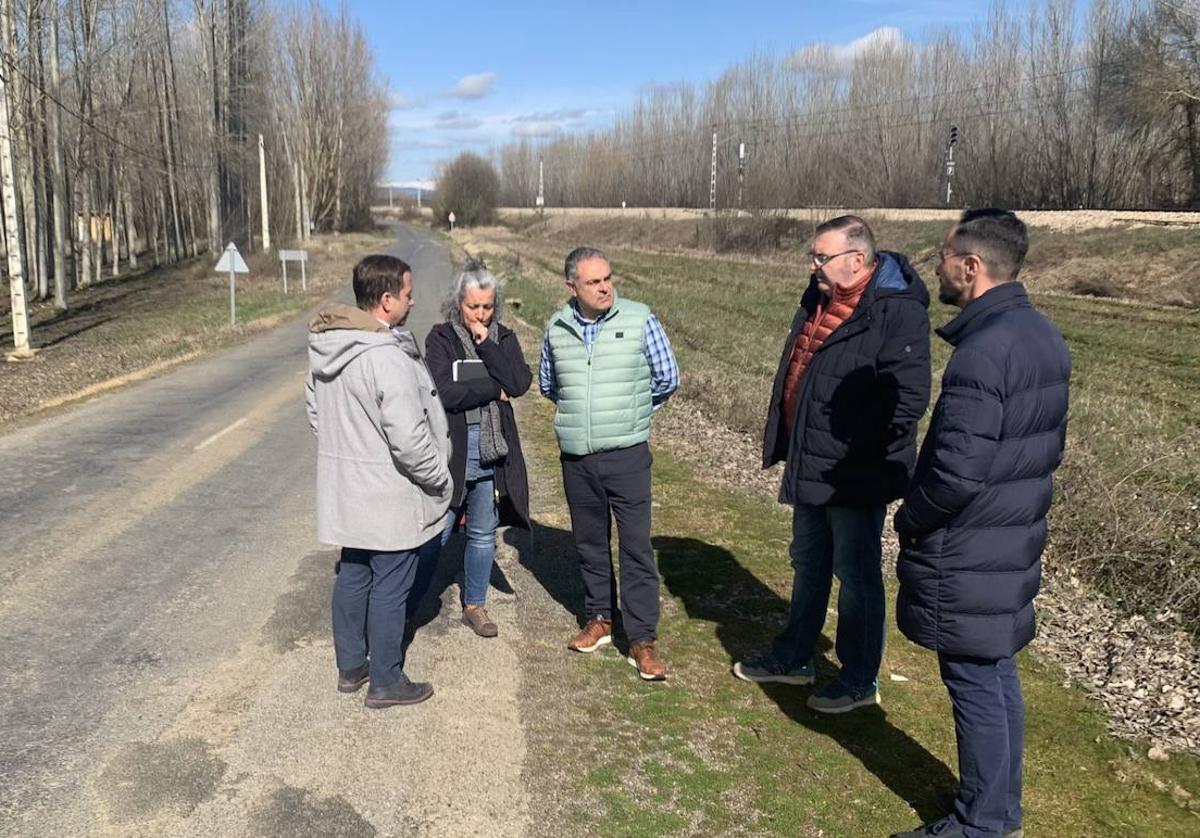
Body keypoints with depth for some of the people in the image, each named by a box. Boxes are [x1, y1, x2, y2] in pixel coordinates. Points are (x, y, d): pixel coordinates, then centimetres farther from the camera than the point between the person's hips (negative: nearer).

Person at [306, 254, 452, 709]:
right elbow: (408, 439, -27)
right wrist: (440, 478, -12)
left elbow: (316, 412, 15)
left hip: (346, 492, 9)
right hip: (391, 499, -9)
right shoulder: (388, 357, -26)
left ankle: (350, 666, 35)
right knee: (389, 589, 5)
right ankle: (385, 682, 19)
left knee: (352, 577, 20)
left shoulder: (326, 347, 3)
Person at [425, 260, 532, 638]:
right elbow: (444, 392, -18)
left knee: (483, 534, 14)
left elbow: (520, 383, -10)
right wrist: (496, 390, -11)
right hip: (451, 450, -4)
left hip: (493, 451, 4)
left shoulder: (503, 338, 6)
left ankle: (474, 605, 29)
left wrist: (485, 343, -14)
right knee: (436, 533, 0)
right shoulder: (440, 338, -5)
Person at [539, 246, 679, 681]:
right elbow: (547, 383, 19)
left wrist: (630, 411, 10)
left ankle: (643, 640, 5)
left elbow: (667, 379, 2)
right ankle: (599, 619, 31)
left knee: (636, 546, -2)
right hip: (576, 458, 4)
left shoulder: (639, 320, -7)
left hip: (627, 455, -3)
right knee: (589, 542, 14)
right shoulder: (557, 328, 2)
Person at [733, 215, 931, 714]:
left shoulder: (896, 311, -20)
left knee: (857, 576, 6)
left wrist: (859, 457, -23)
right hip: (810, 469, 9)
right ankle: (792, 658, 39)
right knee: (807, 565, 22)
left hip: (854, 479, -9)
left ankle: (860, 681, 24)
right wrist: (786, 444, 16)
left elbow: (908, 396, -25)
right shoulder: (819, 299, 8)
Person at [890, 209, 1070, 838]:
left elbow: (957, 471, -27)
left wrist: (910, 518, -10)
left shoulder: (982, 350, -25)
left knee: (975, 684, 5)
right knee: (998, 675, 20)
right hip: (1015, 540, 9)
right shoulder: (1042, 335, 7)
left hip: (968, 555, -9)